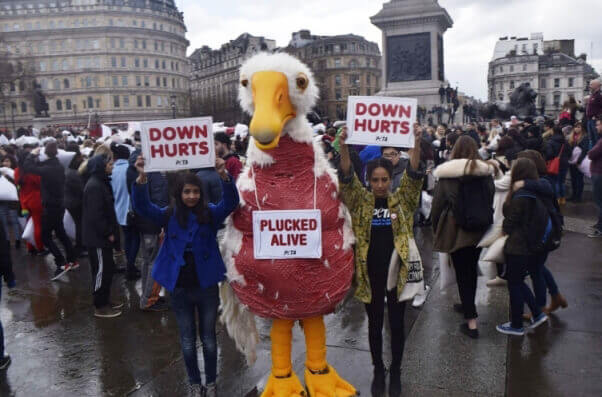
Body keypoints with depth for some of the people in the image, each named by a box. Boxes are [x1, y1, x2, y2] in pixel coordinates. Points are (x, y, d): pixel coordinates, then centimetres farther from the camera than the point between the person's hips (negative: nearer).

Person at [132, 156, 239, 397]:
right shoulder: (169, 216, -2)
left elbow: (231, 203, -22)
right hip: (180, 288, 1)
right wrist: (142, 178, -32)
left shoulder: (211, 214, -6)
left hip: (206, 285, -1)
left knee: (208, 337, 14)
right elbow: (142, 207, -15)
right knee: (187, 340, 15)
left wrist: (224, 176, -39)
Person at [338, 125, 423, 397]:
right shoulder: (361, 201, -2)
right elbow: (347, 178, -16)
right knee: (374, 325, 15)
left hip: (396, 271, 0)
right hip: (370, 273, 0)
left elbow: (413, 173, -14)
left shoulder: (402, 200, -2)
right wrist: (344, 147, -30)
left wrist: (417, 142, -28)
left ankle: (396, 372, 32)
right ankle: (378, 371, 34)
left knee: (397, 325, 13)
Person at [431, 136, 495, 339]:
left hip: (455, 230, -4)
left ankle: (471, 321, 1)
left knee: (462, 271, 3)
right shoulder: (486, 173, 0)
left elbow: (437, 204, -6)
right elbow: (491, 202, 8)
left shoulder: (447, 174, -11)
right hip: (479, 230, 4)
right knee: (472, 268, 20)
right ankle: (468, 305, 39)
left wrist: (436, 230, 6)